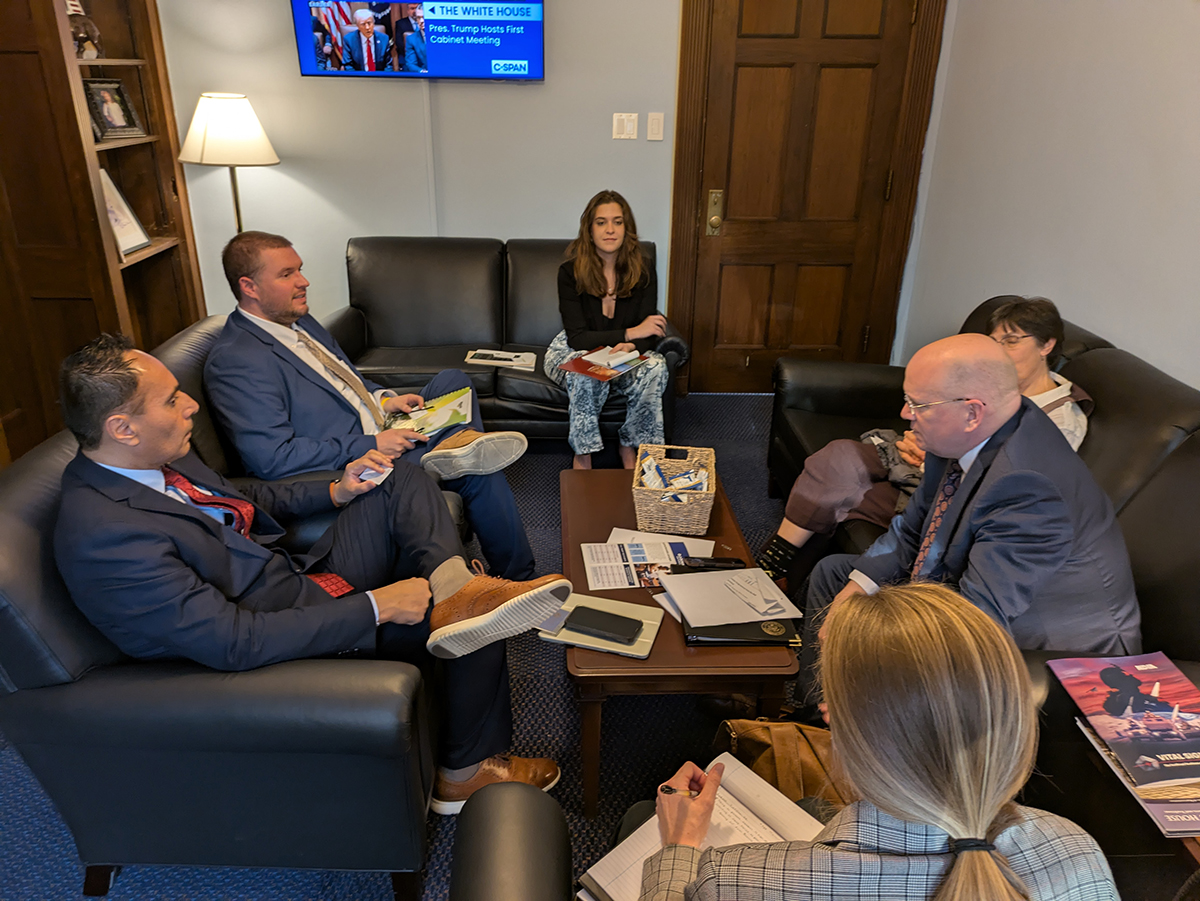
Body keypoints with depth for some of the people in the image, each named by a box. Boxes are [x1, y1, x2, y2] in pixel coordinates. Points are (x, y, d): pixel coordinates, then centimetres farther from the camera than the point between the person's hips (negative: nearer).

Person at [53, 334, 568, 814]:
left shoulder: (150, 460, 0)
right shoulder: (103, 533, -29)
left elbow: (240, 500, 18)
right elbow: (232, 643, -30)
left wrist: (336, 493, 3)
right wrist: (376, 606, -27)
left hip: (301, 578, 10)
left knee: (403, 483, 5)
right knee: (479, 632, -10)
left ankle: (456, 592, -19)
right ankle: (466, 774, 11)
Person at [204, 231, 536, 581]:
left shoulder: (299, 321, 11)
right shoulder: (234, 361, -19)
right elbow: (272, 458, -26)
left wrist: (382, 400, 2)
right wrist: (371, 445, -24)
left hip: (381, 436, 10)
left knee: (453, 380, 9)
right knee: (478, 472, -15)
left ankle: (461, 446, -19)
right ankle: (516, 576, -1)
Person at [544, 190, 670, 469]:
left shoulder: (642, 270, -9)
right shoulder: (570, 272, -16)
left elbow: (649, 335, -11)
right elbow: (577, 338, -20)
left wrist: (631, 347, -35)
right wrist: (630, 333, -29)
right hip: (573, 352, -2)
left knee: (656, 367, -29)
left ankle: (630, 446, -10)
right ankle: (583, 455, -19)